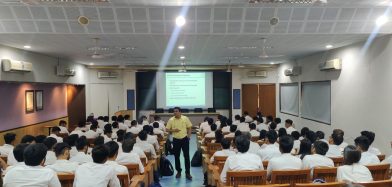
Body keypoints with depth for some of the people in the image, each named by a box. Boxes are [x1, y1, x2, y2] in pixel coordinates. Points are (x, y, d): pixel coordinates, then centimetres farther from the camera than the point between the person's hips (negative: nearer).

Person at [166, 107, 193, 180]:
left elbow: (189, 127, 3)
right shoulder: (171, 120, -4)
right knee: (176, 156, 9)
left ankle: (187, 172, 10)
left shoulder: (185, 118, -5)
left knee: (186, 156, 1)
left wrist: (188, 135, -7)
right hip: (176, 140, 1)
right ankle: (178, 171, 24)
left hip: (184, 139, -1)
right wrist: (173, 130, -17)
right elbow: (167, 129, 0)